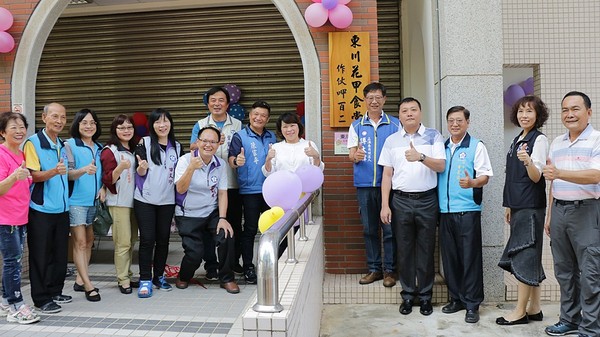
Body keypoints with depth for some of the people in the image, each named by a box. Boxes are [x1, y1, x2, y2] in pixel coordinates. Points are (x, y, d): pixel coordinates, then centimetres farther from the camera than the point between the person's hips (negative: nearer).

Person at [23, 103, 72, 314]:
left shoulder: (62, 145, 14)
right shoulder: (33, 143, -8)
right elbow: (33, 175, -16)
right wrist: (53, 172, -31)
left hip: (61, 209, 7)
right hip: (41, 209, -7)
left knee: (60, 254, 12)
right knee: (41, 256, 1)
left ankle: (55, 292, 24)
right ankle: (41, 299, 11)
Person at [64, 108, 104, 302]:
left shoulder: (99, 148, 11)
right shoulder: (69, 145, -5)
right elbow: (68, 173, -13)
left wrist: (103, 187, 0)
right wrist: (84, 170, -32)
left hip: (95, 201, 6)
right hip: (76, 201, -6)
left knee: (89, 241, 11)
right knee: (80, 242, -4)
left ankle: (80, 280, 22)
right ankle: (88, 286, -1)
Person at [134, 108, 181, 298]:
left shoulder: (176, 146, 10)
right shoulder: (145, 143, -2)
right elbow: (140, 173, -4)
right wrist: (142, 167, -25)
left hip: (167, 200, 4)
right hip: (145, 200, -3)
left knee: (163, 239, 9)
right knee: (147, 239, -4)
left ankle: (159, 276, 22)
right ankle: (145, 280, 5)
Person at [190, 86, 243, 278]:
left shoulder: (237, 125, 10)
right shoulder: (201, 125, 7)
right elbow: (193, 147, -8)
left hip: (232, 183, 1)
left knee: (234, 224, 8)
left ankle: (234, 261, 23)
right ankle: (210, 265, 13)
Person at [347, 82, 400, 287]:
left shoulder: (395, 124, 6)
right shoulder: (357, 126, 10)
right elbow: (351, 154, 5)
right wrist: (356, 156, -18)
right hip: (364, 184, 2)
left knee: (389, 228, 0)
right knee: (369, 229, 8)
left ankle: (389, 270, 12)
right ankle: (374, 269, 19)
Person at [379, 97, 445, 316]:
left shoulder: (433, 136, 3)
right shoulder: (391, 140, 8)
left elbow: (441, 166, -6)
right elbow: (387, 174, 6)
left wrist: (421, 157, -25)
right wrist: (385, 205, 0)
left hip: (427, 200, -1)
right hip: (401, 200, 2)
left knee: (425, 249, 5)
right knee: (404, 249, 7)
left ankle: (425, 295, 19)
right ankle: (408, 295, 20)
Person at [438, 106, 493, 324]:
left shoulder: (477, 146, 0)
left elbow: (485, 176, -7)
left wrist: (472, 182, -29)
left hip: (468, 210, -5)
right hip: (445, 210, 5)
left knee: (470, 258, -1)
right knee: (449, 257, 10)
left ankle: (472, 304, 8)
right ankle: (456, 299, 22)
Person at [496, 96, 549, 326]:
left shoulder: (539, 139, -9)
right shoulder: (517, 140, 14)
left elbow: (536, 177, -17)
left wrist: (528, 161, -38)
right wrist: (509, 206, 18)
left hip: (531, 206, -8)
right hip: (518, 205, 8)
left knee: (524, 256, -4)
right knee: (529, 257, 12)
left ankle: (520, 311, 4)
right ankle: (534, 308, 21)